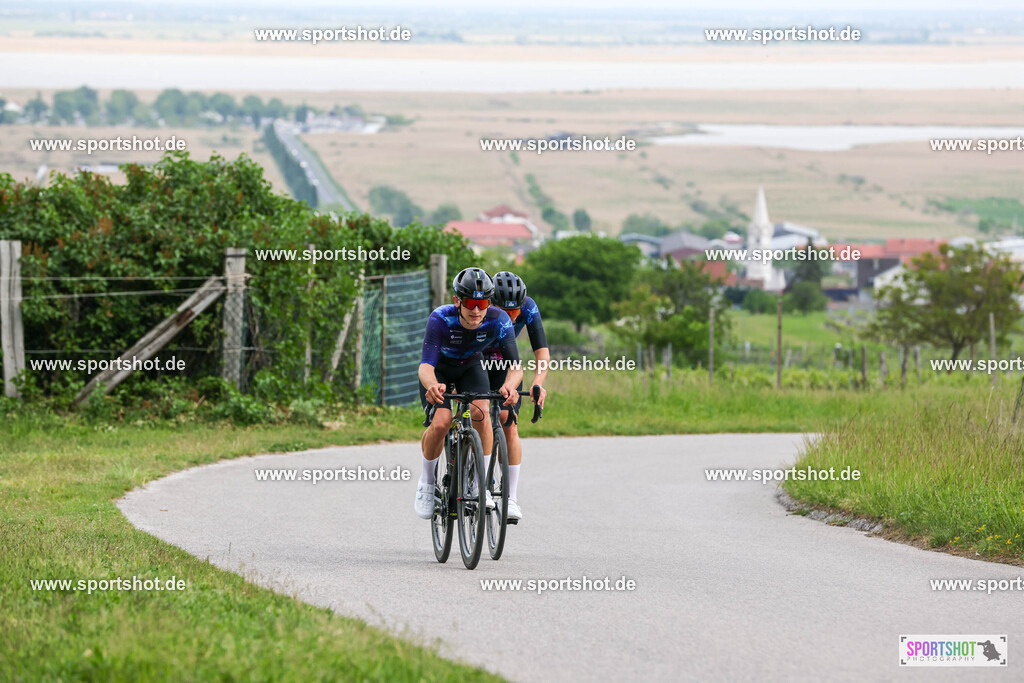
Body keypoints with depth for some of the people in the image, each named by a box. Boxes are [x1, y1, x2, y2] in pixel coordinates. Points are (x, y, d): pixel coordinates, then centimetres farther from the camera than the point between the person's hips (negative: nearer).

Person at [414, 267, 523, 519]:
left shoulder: (499, 321, -30)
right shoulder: (440, 319, -36)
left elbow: (515, 365, -34)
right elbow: (426, 365, -43)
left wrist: (509, 385, -58)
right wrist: (433, 386, -67)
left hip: (471, 368, 2)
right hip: (439, 369, -2)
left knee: (481, 412, -26)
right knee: (441, 422, -24)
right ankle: (427, 481, 2)